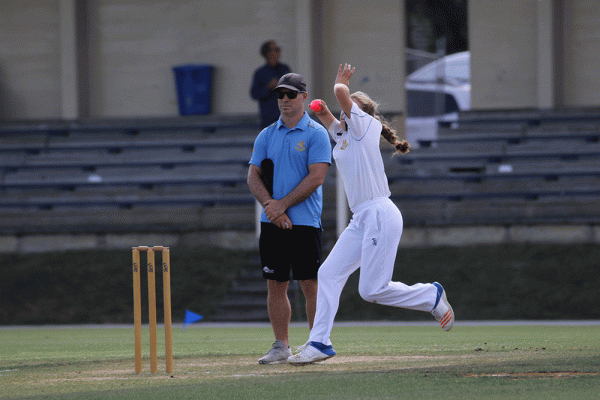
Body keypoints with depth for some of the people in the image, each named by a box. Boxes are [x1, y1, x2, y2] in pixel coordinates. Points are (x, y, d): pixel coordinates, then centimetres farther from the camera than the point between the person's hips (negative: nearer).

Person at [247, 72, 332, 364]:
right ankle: (281, 347, 10)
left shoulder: (316, 134, 0)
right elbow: (253, 175, 8)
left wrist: (282, 205, -14)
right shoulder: (266, 135, 14)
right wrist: (270, 205, -9)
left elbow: (316, 177, -10)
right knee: (275, 285, 4)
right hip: (272, 222, 5)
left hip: (304, 222, -5)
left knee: (311, 285, -5)